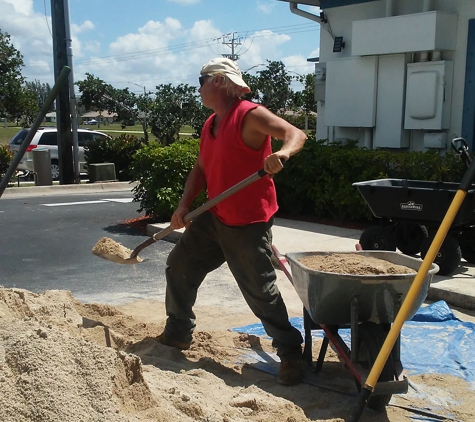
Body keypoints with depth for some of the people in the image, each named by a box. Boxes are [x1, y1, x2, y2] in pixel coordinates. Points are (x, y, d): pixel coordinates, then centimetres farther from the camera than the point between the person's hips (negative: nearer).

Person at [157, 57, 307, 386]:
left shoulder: (250, 115, -14)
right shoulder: (210, 125, 12)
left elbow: (296, 133, -23)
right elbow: (201, 169, 16)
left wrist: (283, 153, -46)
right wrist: (184, 205, 5)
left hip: (248, 224, -9)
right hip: (215, 217, 9)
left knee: (261, 291, -7)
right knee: (179, 265, 15)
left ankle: (290, 353, 10)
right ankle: (177, 334, 32)